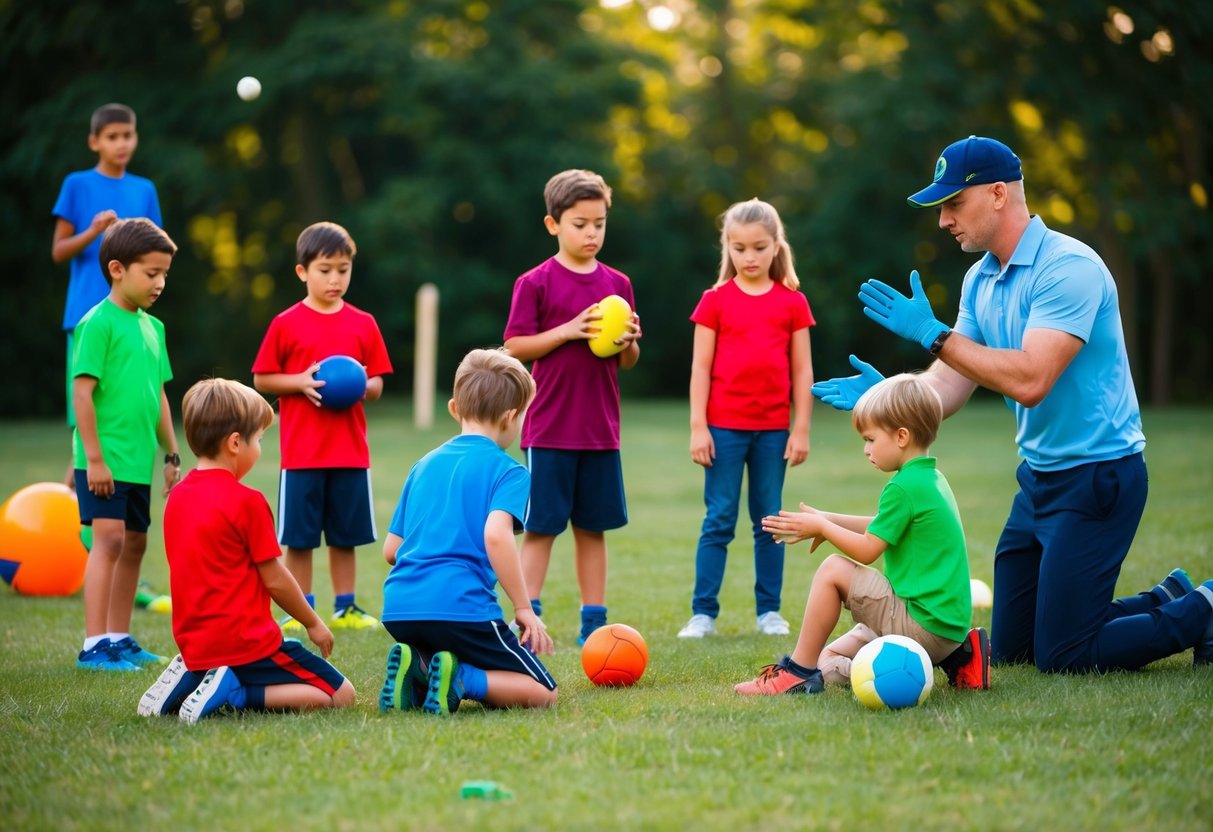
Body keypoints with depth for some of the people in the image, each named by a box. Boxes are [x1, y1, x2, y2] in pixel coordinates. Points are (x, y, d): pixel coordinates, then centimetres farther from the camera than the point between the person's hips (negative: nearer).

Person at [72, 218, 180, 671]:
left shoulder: (152, 327, 13)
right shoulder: (98, 323, -11)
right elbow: (82, 391, -14)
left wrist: (171, 455, 19)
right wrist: (94, 457, -17)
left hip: (139, 460, 8)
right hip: (105, 460, -8)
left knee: (134, 543, 12)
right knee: (109, 539, -13)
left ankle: (119, 639, 22)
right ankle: (94, 645, -11)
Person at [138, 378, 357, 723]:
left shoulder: (177, 497, 8)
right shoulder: (246, 501, -13)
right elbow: (275, 579, -8)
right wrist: (313, 623, 7)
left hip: (194, 644, 8)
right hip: (246, 644, -8)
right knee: (341, 695, -1)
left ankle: (191, 678, 7)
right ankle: (235, 694, -15)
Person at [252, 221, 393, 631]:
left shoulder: (363, 325, 6)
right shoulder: (286, 324, -1)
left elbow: (377, 385, 9)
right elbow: (261, 379, 1)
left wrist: (361, 383, -12)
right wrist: (301, 382, -14)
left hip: (350, 451, 2)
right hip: (302, 452, -2)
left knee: (345, 535, 8)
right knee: (299, 537, 2)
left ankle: (346, 607, 18)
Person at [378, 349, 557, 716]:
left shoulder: (424, 466, 21)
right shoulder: (508, 471, 1)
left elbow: (390, 550, 21)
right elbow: (495, 534, -18)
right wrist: (524, 608, -12)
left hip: (398, 609, 6)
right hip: (460, 609, -6)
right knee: (542, 693, 6)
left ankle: (416, 670, -1)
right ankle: (461, 680, -19)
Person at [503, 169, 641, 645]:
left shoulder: (617, 285, 9)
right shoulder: (535, 284, -3)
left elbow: (627, 363, 14)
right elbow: (514, 348, -7)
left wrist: (628, 343, -8)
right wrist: (566, 331, -17)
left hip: (601, 430, 4)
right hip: (549, 430, -4)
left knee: (593, 527, 8)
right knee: (540, 526, -2)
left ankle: (593, 624, 14)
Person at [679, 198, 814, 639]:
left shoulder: (792, 303, 4)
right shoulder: (715, 301, 1)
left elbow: (802, 371, 6)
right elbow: (701, 366, 0)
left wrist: (801, 429, 1)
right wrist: (698, 427, -5)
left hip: (773, 429, 2)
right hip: (724, 426, -1)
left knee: (770, 521, 7)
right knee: (719, 520, 0)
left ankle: (769, 611, 14)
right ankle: (703, 612, 2)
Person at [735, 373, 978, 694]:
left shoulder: (904, 487, -16)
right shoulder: (931, 478, 14)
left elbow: (867, 550, -13)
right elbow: (880, 527, 24)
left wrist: (822, 527, 1)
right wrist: (829, 520, 18)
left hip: (924, 625, -10)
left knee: (833, 570, -9)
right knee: (830, 660, 13)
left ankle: (799, 672, -3)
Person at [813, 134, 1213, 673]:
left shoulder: (1068, 266, -21)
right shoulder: (980, 280, 6)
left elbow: (1029, 381, -30)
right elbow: (947, 389, 3)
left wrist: (933, 335, -27)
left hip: (1096, 480, -9)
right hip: (1040, 479, 9)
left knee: (1061, 658, -8)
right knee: (1009, 649, 13)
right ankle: (1166, 602, 25)